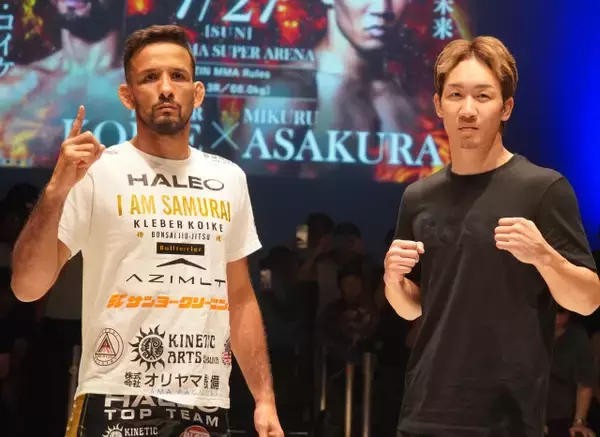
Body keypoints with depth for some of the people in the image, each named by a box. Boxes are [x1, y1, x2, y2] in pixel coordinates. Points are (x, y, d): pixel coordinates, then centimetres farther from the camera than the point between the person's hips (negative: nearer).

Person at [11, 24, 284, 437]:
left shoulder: (229, 179, 10)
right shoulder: (96, 171, -5)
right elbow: (28, 287, -10)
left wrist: (265, 399, 8)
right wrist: (56, 191, -22)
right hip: (118, 403, -4)